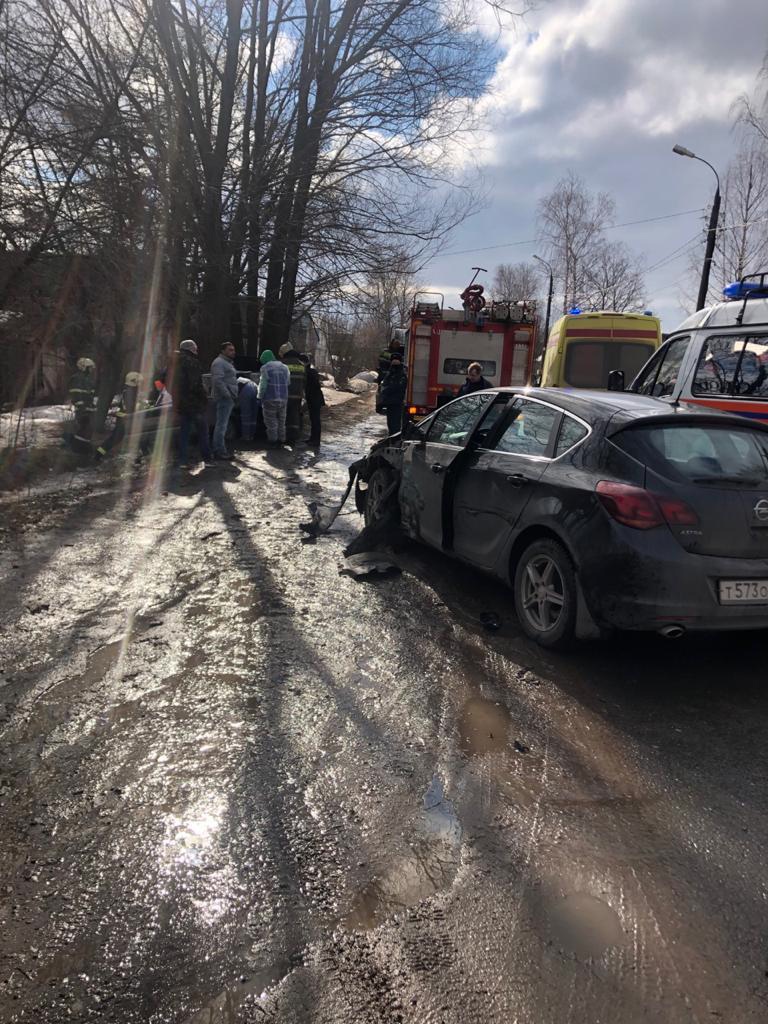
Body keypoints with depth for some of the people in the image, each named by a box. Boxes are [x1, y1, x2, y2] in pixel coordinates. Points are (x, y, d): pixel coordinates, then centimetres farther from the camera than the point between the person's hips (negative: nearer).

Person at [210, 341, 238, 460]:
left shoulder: (228, 363, 23)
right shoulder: (219, 363, -11)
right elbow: (217, 381, -22)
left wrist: (233, 396, 17)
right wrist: (227, 395, -22)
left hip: (228, 398, 11)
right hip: (224, 398, -11)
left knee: (222, 425, 14)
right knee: (221, 424, -10)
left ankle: (220, 450, 20)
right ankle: (219, 451, -10)